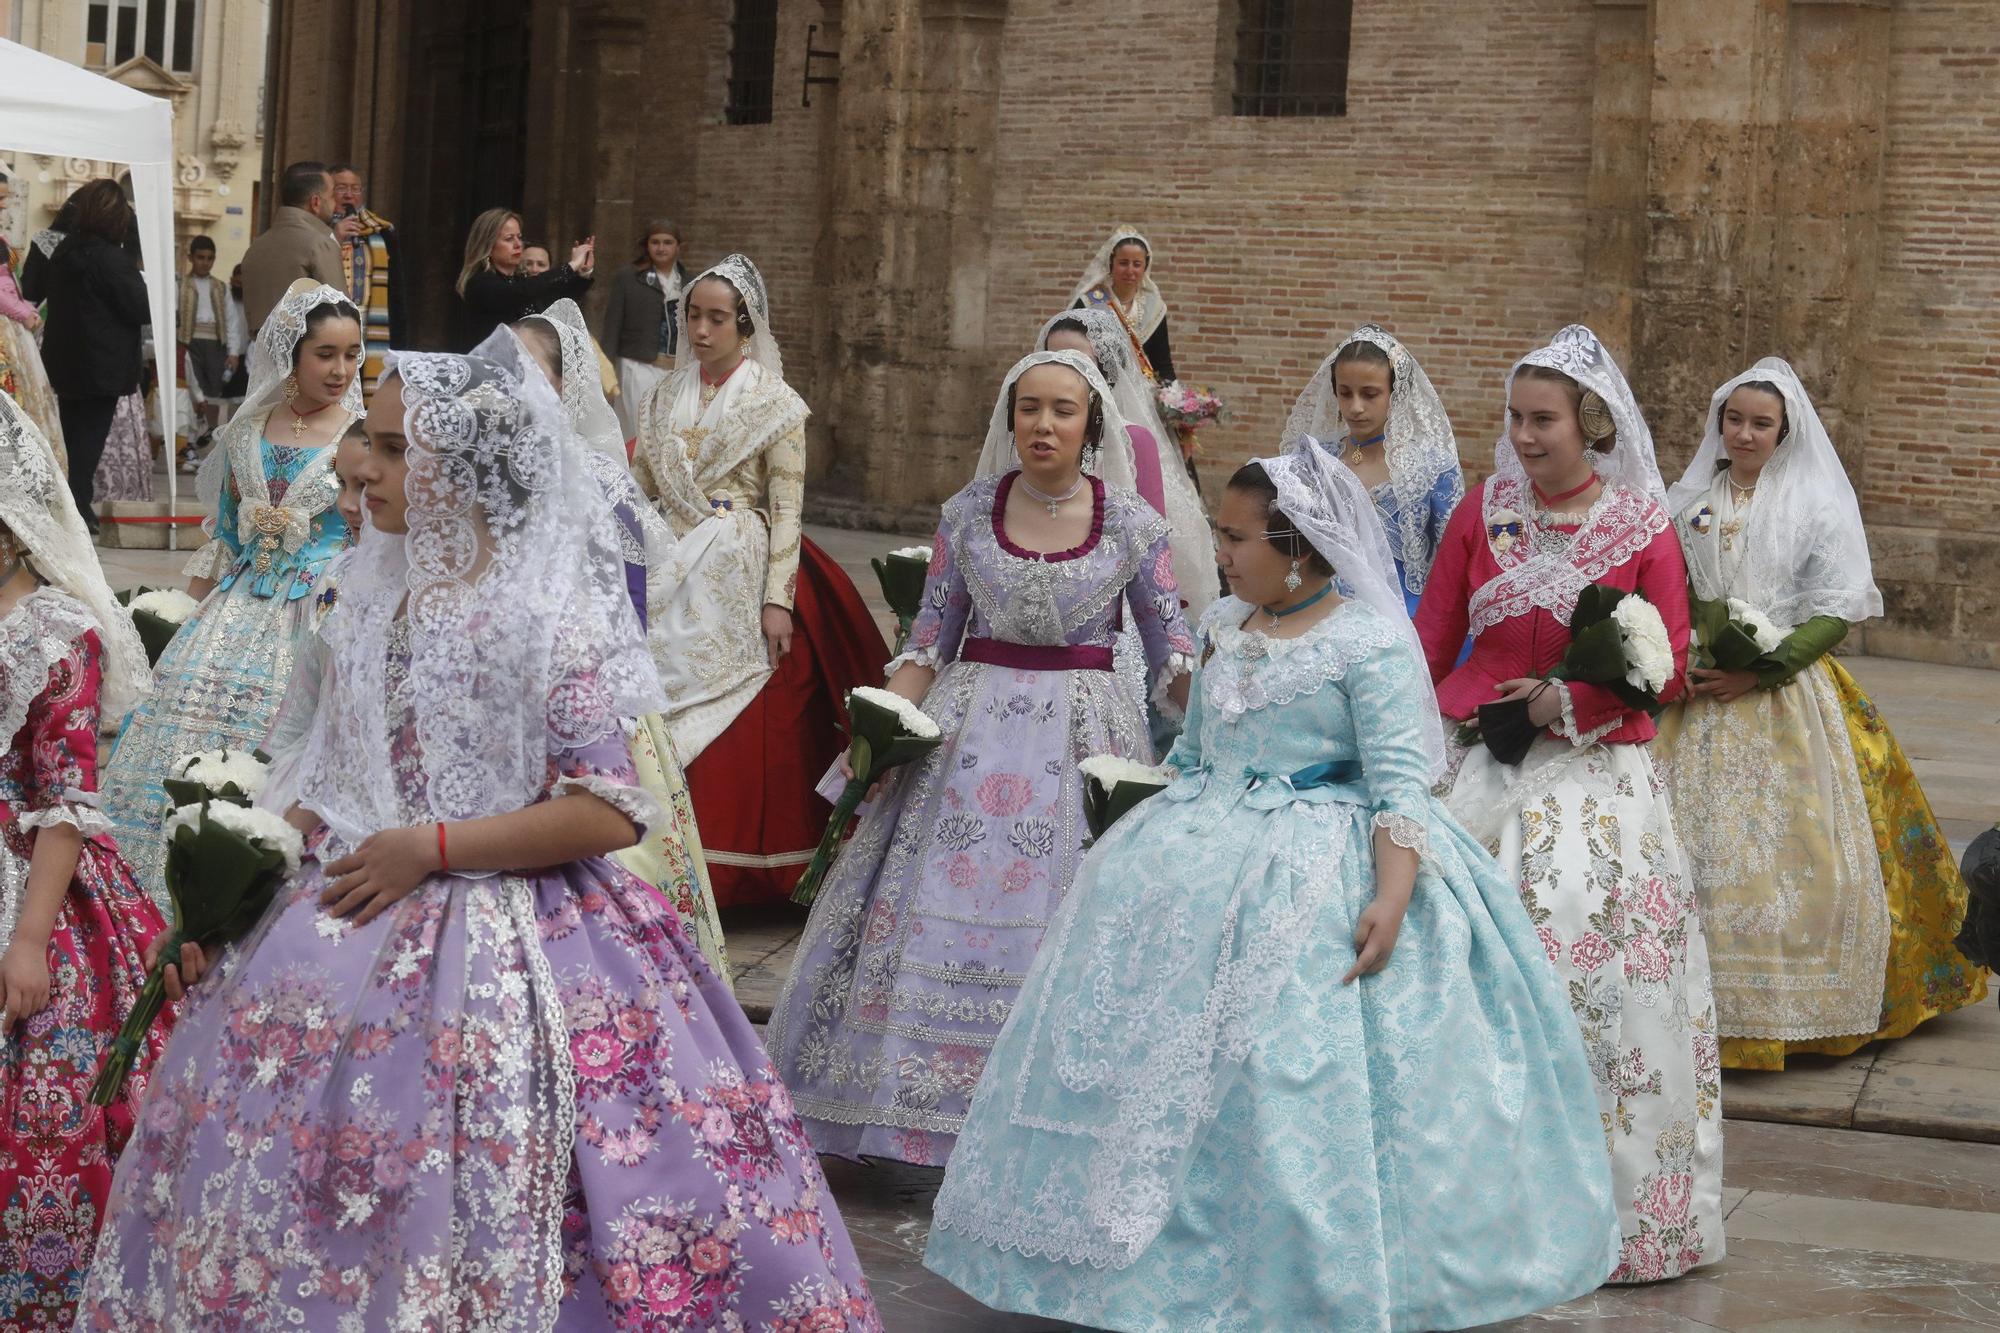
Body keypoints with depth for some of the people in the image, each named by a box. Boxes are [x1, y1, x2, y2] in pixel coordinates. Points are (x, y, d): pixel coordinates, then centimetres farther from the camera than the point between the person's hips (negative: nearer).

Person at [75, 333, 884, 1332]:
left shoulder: (546, 614, -12)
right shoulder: (374, 595, 8)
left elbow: (608, 813, -16)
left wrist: (430, 849, -16)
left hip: (497, 941, -6)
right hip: (352, 932, 6)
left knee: (473, 1195, -4)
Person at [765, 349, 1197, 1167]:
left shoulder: (1132, 526, 0)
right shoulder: (967, 514, 3)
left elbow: (1171, 655, 3)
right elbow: (928, 643, 5)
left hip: (1085, 732, -1)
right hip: (971, 729, 1)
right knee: (939, 913, -1)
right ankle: (924, 1117, 11)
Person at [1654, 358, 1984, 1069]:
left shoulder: (1820, 502, 0)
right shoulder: (1690, 499, 11)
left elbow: (1838, 608, -5)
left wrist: (1764, 670, -14)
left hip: (1789, 697, -3)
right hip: (1696, 697, 3)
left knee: (1792, 846, -5)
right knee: (1694, 842, -1)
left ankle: (1801, 1006, 7)